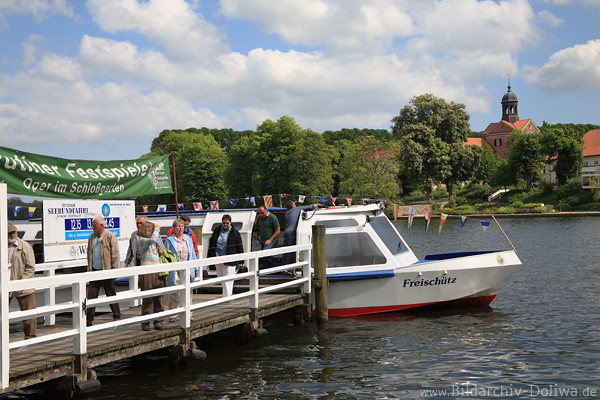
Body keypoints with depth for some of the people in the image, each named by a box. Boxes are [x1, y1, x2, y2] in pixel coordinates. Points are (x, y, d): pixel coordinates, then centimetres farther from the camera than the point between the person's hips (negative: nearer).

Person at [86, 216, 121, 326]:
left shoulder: (110, 237, -7)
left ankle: (117, 317, 18)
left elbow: (115, 254, -8)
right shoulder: (92, 237, 11)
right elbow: (89, 253, 17)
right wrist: (89, 268, 11)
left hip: (106, 270, -5)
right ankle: (89, 319, 7)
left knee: (111, 295, 5)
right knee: (91, 295, 2)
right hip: (95, 270, 5)